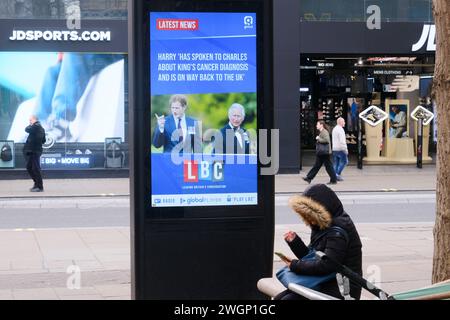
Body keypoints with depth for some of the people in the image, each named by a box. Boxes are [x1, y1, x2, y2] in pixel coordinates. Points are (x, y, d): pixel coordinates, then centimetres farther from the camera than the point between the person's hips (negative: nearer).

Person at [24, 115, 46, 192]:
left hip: (34, 151, -10)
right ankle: (37, 183, 22)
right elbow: (43, 140, 23)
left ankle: (40, 187, -2)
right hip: (36, 150, 10)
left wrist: (30, 125, 1)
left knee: (35, 169, -6)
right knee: (29, 168, 16)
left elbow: (27, 129, -16)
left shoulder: (36, 126, -11)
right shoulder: (41, 128, 17)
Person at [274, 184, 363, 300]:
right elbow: (312, 258, 17)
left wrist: (295, 265, -16)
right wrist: (294, 241, 1)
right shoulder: (321, 227, 12)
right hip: (325, 284, 10)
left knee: (289, 299, -21)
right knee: (279, 298, -2)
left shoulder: (338, 232, -18)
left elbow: (326, 265, -27)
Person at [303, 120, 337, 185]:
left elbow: (326, 140, -27)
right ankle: (309, 178, 13)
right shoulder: (321, 132, 17)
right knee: (317, 166, 11)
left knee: (328, 166, -4)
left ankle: (333, 180, 1)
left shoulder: (324, 132, -14)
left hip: (324, 153, -10)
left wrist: (319, 139, -17)